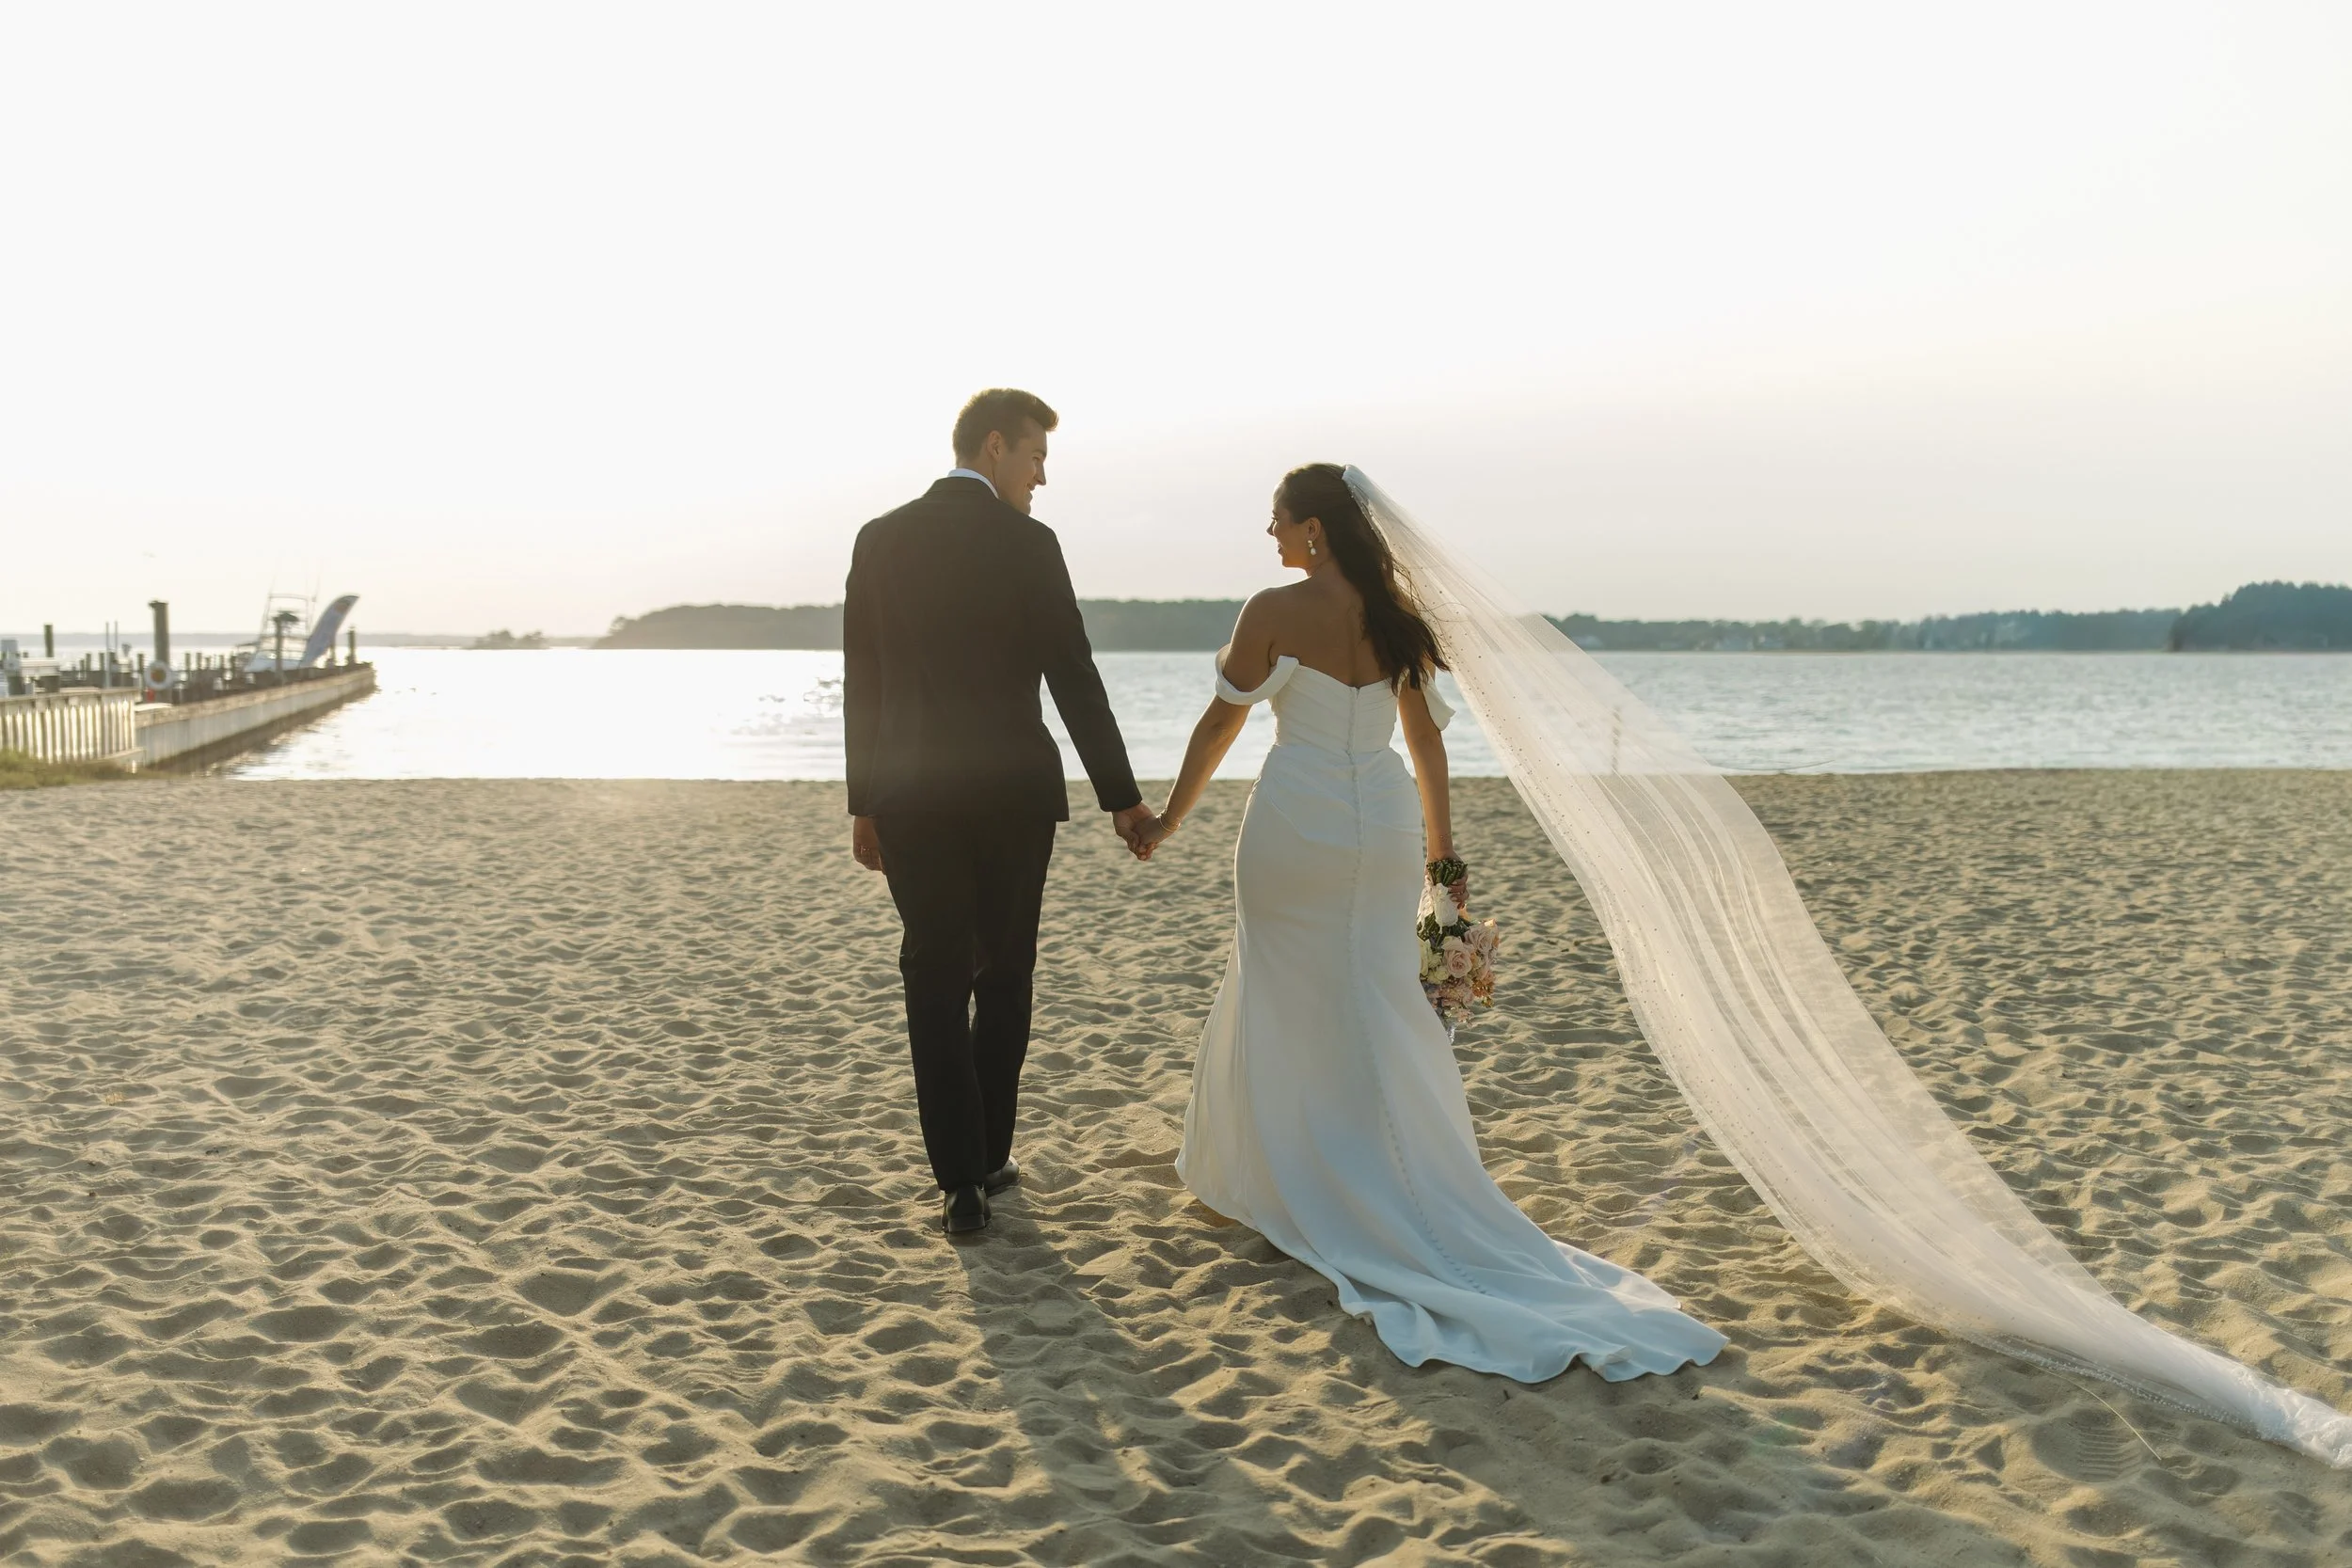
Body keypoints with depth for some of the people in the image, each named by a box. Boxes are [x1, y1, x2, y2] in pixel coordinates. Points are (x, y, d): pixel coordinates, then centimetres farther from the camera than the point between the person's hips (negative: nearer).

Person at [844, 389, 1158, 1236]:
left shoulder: (880, 539, 4)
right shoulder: (1027, 544, -7)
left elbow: (861, 683, 6)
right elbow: (1074, 680, -9)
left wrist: (865, 803, 12)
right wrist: (1120, 797, -2)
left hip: (911, 795, 2)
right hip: (1013, 790, -2)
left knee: (935, 982, 6)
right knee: (1003, 974, 14)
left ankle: (960, 1180, 3)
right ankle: (989, 1156, 24)